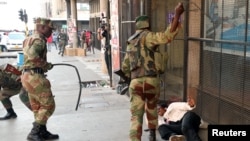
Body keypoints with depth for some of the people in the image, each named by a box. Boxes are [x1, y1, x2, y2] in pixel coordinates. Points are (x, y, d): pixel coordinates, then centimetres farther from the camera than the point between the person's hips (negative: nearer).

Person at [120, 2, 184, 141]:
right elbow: (166, 37, -21)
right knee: (151, 109, 22)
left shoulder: (130, 42, 21)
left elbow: (125, 67, 25)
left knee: (136, 115, 0)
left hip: (135, 82, 3)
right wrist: (177, 15, -21)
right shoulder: (146, 36, -1)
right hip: (151, 80, -3)